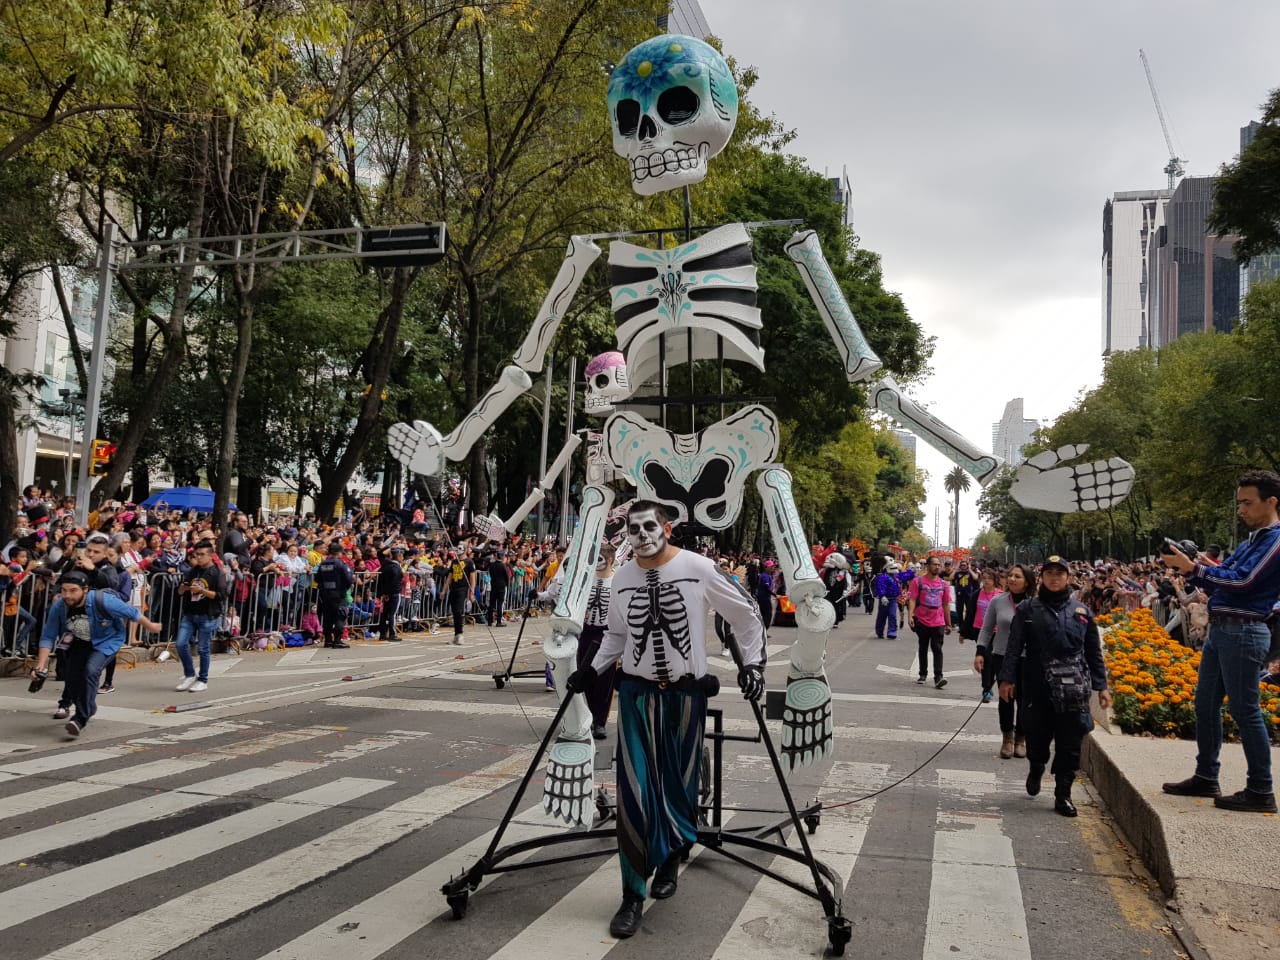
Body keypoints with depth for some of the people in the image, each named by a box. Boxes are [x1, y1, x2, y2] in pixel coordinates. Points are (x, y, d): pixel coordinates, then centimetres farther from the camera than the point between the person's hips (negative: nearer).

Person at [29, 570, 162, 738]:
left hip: (106, 642, -5)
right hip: (79, 644, 5)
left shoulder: (102, 601, -33)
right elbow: (48, 637, -12)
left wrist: (150, 627, -3)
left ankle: (81, 719, -15)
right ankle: (88, 709, 33)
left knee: (90, 671, -27)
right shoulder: (58, 607, -21)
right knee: (71, 678, 2)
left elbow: (132, 613, -17)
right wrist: (41, 666, -18)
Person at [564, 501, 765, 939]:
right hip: (637, 692, 2)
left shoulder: (697, 568, -8)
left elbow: (746, 613, 2)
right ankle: (633, 896, 4)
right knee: (634, 791, -4)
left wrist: (753, 662, -2)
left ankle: (670, 861, 35)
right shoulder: (622, 577, 3)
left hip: (686, 693, -2)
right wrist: (592, 670, 8)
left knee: (680, 785, 9)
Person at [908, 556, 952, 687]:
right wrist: (910, 615, -23)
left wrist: (948, 624, 13)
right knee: (923, 648, 11)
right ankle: (923, 674, 24)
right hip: (922, 621, -1)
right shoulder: (918, 582, -2)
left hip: (938, 622, 1)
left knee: (937, 649, -7)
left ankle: (938, 677, -12)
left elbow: (946, 605, 12)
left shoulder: (944, 584, 7)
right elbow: (912, 600, -8)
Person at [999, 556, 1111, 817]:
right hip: (1037, 686, -1)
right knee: (1037, 736, 9)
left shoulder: (1081, 611, 10)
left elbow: (1094, 652, 12)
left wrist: (1101, 686, 9)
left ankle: (1063, 794, 14)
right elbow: (1014, 647, 1)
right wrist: (1007, 678, -6)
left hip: (1073, 689, 1)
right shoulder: (1027, 609, 4)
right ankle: (1036, 769, 40)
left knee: (1070, 743, 3)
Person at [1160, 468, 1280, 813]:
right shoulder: (1250, 542, 19)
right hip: (1219, 629, 10)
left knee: (1244, 710, -5)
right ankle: (1206, 778, 22)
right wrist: (1188, 567, 1)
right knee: (1205, 704, 13)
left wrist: (1194, 567, -19)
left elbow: (1242, 581, -19)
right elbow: (1218, 581, 18)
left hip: (1243, 632, -10)